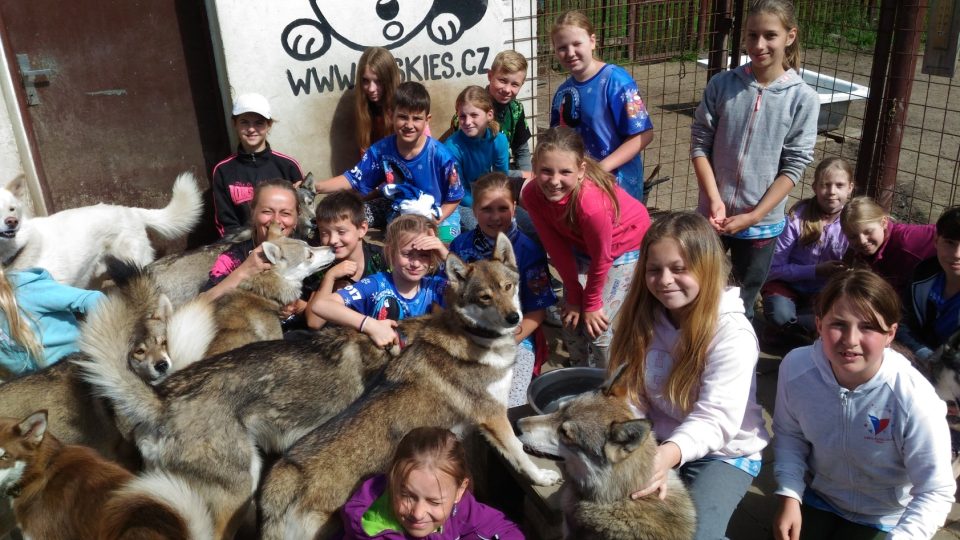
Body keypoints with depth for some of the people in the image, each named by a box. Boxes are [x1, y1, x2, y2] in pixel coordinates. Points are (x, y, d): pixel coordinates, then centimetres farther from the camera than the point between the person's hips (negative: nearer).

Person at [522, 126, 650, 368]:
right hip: (582, 244, 5)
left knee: (599, 326, -6)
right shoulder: (532, 194, -25)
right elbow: (557, 247, -13)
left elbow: (601, 259, -26)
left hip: (626, 246, -5)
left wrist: (591, 303, -11)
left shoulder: (592, 203, -41)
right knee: (571, 319, 6)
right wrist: (574, 297, -7)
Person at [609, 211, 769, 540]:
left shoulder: (732, 334, -21)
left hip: (724, 453, -4)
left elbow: (715, 420, -28)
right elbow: (627, 392, -6)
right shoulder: (644, 317, -4)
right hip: (657, 444, 4)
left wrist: (670, 453, -47)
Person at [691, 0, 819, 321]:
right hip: (712, 216, 1)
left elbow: (794, 167, -9)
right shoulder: (721, 85, -5)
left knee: (742, 303, 15)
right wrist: (714, 199, -14)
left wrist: (752, 216, -14)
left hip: (762, 223, -1)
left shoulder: (803, 99, -9)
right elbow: (700, 144, -3)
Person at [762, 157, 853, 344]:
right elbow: (775, 268, -15)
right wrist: (816, 271, -23)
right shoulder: (798, 217, -15)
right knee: (780, 314, -34)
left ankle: (786, 328, -6)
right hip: (789, 285, -2)